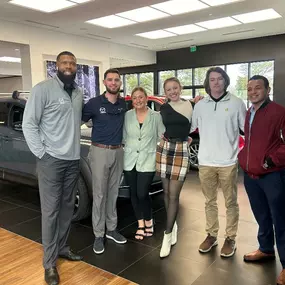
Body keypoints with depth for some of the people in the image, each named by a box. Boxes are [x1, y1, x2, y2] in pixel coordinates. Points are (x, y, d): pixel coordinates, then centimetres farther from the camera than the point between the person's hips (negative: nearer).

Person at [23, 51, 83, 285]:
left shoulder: (79, 93, 10)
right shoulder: (43, 89, -9)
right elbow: (29, 123, -9)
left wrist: (75, 146, 8)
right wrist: (41, 153, -12)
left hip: (73, 159, 6)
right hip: (51, 160, -6)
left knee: (68, 207, 15)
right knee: (51, 210, 0)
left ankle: (62, 247, 32)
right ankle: (50, 263, 13)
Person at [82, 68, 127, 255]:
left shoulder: (124, 104, 6)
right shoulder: (94, 103, -8)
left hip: (118, 152, 4)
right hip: (100, 151, -4)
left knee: (113, 193, 13)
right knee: (99, 195, 1)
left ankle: (112, 229, 26)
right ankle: (99, 235, 12)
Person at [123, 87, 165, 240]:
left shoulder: (156, 116, -2)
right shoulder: (127, 115, 4)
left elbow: (162, 137, -1)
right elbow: (124, 137, 10)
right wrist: (129, 148, 3)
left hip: (147, 161, -3)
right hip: (130, 160, 3)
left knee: (142, 194, -8)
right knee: (134, 194, 8)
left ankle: (149, 221, 20)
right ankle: (140, 224, 26)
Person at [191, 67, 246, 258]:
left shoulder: (236, 103, -2)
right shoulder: (200, 105, 6)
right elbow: (189, 128, 12)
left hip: (228, 162, -2)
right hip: (205, 162, 3)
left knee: (231, 202, 9)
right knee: (210, 201, 15)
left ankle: (230, 238, 24)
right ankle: (211, 235, 30)